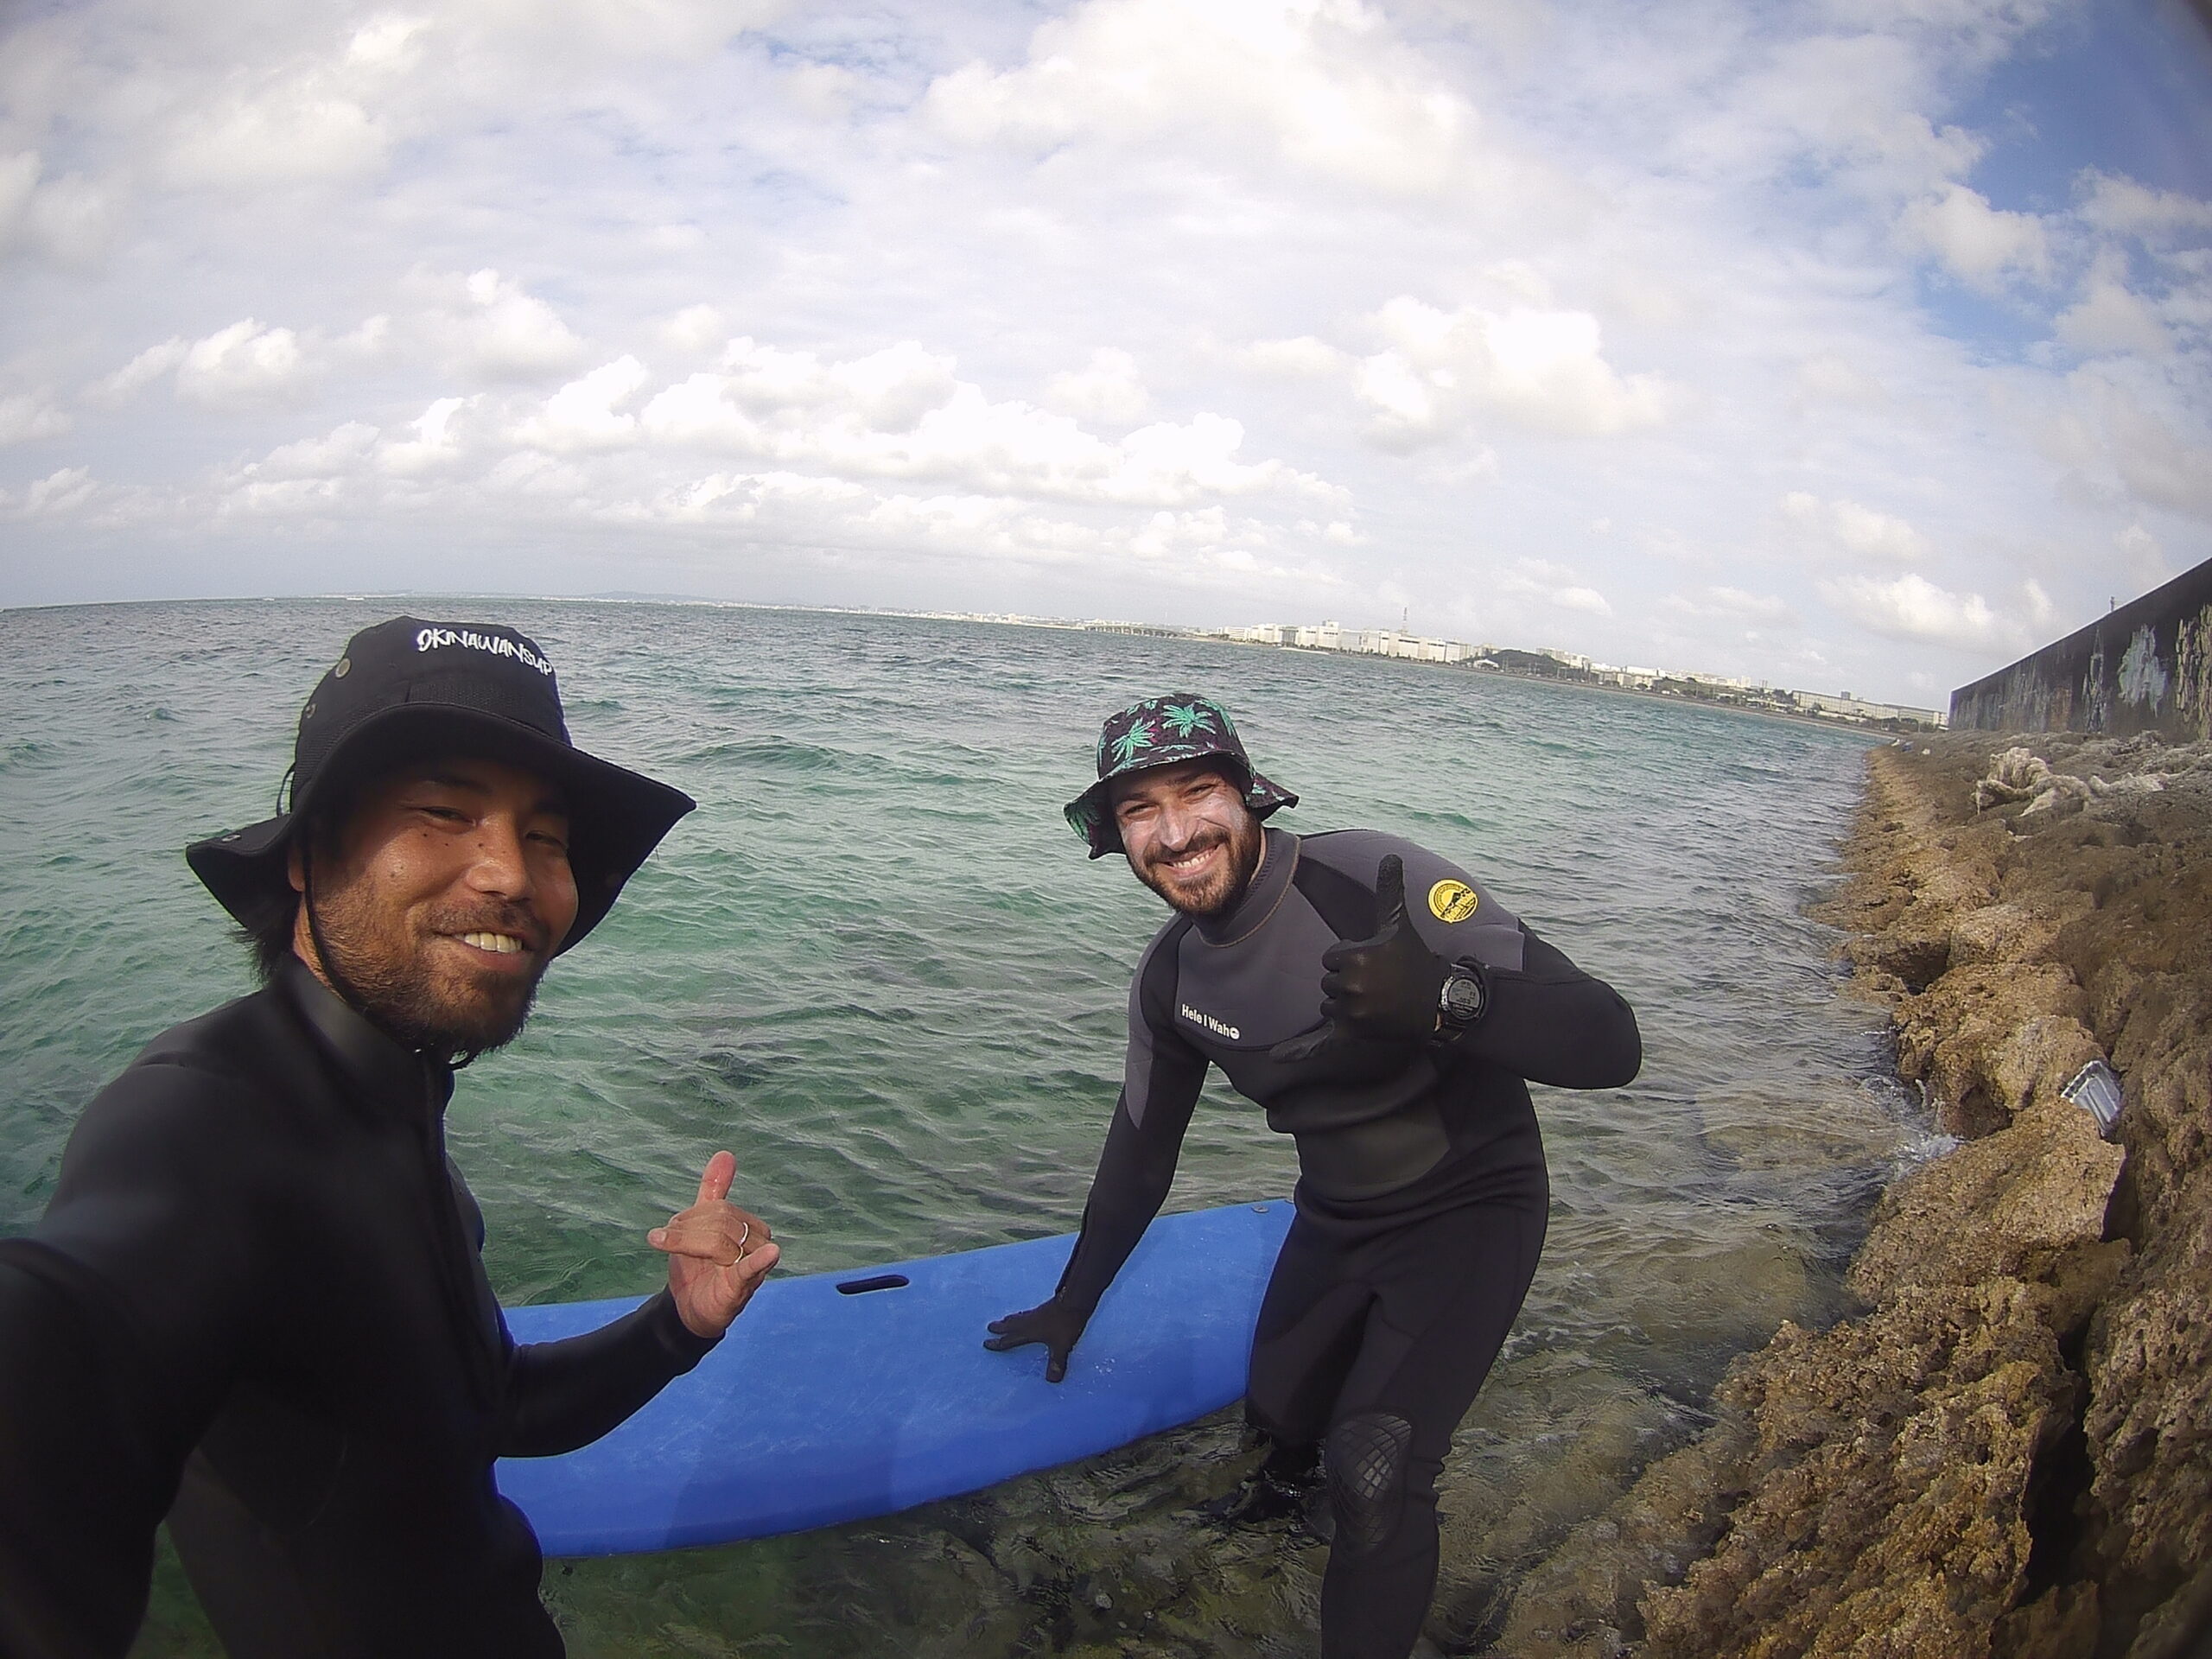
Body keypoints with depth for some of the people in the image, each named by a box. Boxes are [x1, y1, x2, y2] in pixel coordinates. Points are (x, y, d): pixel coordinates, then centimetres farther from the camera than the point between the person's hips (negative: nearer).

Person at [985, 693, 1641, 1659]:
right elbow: (1139, 1152, 8)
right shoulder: (1168, 980, -9)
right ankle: (1292, 1476, 59)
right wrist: (1072, 1306, 16)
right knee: (1276, 1409, 20)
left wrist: (1443, 1001, -52)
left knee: (1375, 1479, -17)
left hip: (1467, 1208, -5)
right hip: (1336, 1217, 6)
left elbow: (1609, 1044, -34)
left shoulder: (1373, 881, -30)